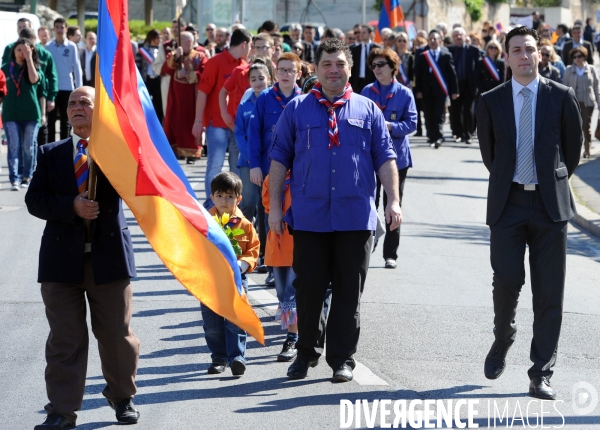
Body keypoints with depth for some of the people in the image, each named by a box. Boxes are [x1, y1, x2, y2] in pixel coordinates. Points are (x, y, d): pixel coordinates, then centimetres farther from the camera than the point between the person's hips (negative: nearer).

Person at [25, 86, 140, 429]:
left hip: (109, 255, -1)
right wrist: (71, 206, -16)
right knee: (65, 338, 2)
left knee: (118, 333, 10)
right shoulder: (51, 153, 8)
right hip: (63, 259, 1)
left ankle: (122, 396, 31)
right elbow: (35, 200, 0)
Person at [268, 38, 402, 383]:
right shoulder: (297, 110, 7)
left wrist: (394, 202, -2)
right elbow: (280, 159, 7)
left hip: (355, 218, 0)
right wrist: (275, 206, 2)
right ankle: (307, 352, 20)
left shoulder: (368, 110, 9)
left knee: (349, 290, 4)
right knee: (308, 289, 4)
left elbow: (385, 159, 8)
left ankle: (343, 359, 13)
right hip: (309, 217, 0)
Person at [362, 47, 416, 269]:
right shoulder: (367, 92, 4)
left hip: (396, 157, -1)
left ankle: (390, 254, 14)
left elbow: (411, 124, -5)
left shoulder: (404, 94, -2)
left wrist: (390, 126, -20)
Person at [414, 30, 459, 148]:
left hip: (440, 89, -2)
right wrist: (418, 90, -4)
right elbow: (418, 74, 5)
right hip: (426, 90, 2)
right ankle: (431, 136, 18)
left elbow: (452, 74, 2)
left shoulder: (446, 56, 4)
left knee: (438, 114, -9)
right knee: (428, 115, 6)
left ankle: (438, 137, -12)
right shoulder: (422, 56, 8)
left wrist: (454, 91, -2)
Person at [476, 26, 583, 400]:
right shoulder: (491, 101, 4)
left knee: (549, 293, -1)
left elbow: (574, 144, 14)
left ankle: (542, 375, 4)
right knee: (507, 279, -9)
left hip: (550, 203, 0)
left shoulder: (562, 97, 2)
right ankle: (503, 341, 22)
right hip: (508, 202, 0)